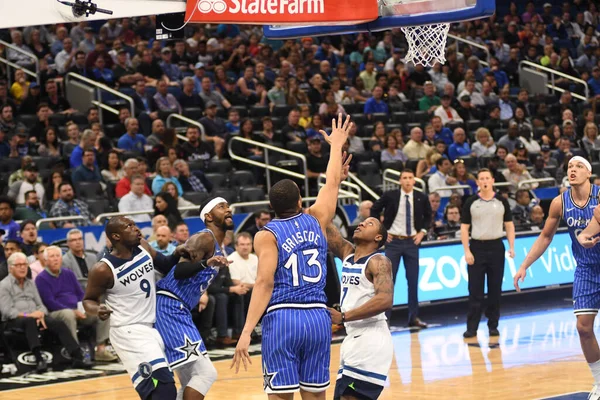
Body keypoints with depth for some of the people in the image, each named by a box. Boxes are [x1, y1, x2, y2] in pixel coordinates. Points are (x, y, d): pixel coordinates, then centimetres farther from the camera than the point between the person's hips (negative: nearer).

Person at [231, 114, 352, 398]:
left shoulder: (267, 235, 0)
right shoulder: (315, 220, 11)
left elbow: (265, 283, -13)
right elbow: (332, 183, 28)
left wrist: (246, 332, -17)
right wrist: (336, 144, 44)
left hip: (282, 318, -4)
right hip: (318, 317, 4)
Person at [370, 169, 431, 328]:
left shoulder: (421, 198, -1)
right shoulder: (390, 196, -6)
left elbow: (428, 216, 15)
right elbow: (374, 210, 6)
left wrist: (422, 232, 2)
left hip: (412, 242, 2)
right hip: (393, 241, -2)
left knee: (413, 280, 5)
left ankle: (414, 317, 12)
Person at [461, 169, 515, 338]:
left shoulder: (501, 201, 5)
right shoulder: (471, 203, 2)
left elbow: (509, 225, 9)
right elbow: (464, 228, 2)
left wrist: (511, 247, -2)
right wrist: (467, 251, -6)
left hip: (496, 247, 1)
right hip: (477, 247, -1)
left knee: (495, 290, 4)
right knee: (475, 291, -2)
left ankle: (493, 326, 12)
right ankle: (472, 327, 0)